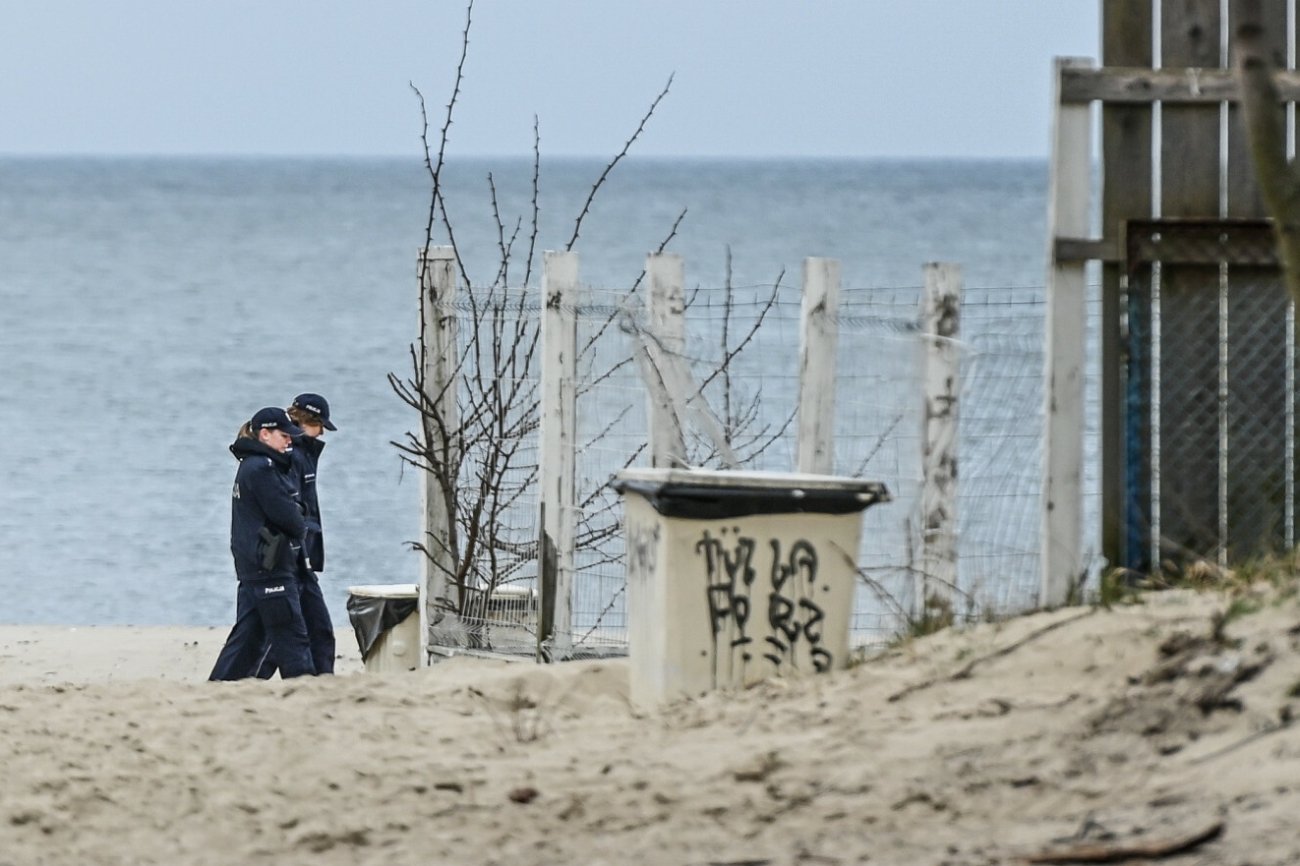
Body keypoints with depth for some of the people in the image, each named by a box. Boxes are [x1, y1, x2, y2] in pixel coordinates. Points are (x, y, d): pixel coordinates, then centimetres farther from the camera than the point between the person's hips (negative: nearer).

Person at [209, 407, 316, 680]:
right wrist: (301, 530, 1)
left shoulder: (252, 466, 18)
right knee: (291, 637, -7)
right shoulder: (261, 469, -15)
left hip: (252, 567, 10)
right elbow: (286, 515, -17)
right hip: (271, 566, -10)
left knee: (248, 634, 11)